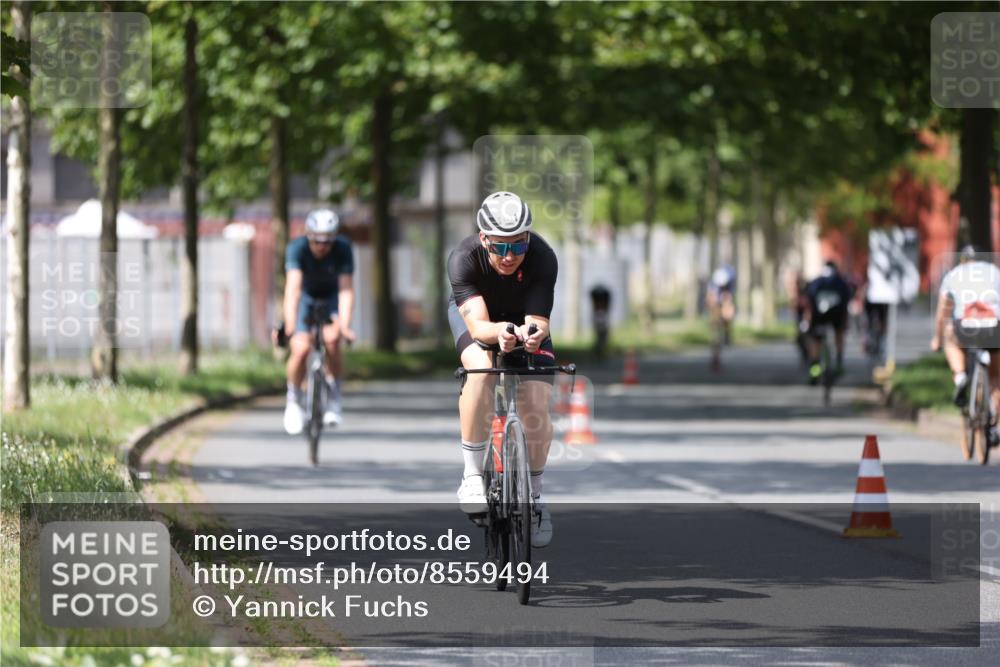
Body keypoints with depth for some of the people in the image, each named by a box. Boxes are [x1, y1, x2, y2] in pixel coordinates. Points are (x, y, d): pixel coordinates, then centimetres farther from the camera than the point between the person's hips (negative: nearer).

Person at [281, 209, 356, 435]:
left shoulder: (343, 249, -28)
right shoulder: (297, 249, -29)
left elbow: (346, 289, -34)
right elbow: (293, 288, -40)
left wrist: (344, 326, -47)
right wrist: (290, 326, -51)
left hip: (332, 298, 0)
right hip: (306, 297, 0)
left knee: (331, 339, -27)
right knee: (301, 348, -20)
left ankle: (333, 395, -7)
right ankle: (294, 398, 6)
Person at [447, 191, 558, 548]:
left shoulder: (543, 258, -34)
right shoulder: (463, 259, -36)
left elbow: (538, 321, -37)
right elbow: (477, 324, -44)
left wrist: (532, 334, -61)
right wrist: (499, 332, -66)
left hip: (524, 319, 1)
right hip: (474, 313, -1)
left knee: (537, 405, -14)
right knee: (480, 369, -33)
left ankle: (535, 493, 11)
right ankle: (472, 476, -22)